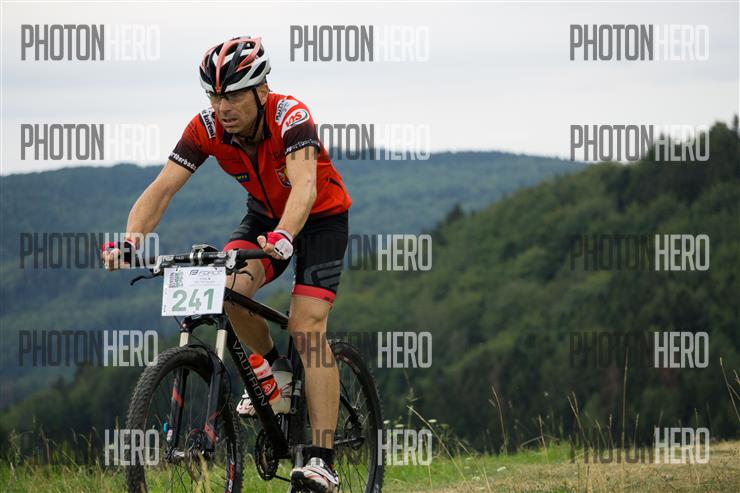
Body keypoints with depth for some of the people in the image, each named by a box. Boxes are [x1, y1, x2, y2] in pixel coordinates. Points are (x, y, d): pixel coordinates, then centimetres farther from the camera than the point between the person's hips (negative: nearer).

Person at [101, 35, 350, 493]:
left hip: (321, 217, -4)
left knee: (307, 326, -20)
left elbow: (304, 184, -49)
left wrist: (282, 237, -68)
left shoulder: (291, 117, -33)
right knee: (227, 288, -24)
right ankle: (271, 366, 7)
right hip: (265, 213, 5)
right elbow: (163, 188, -27)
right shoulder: (206, 128, -21)